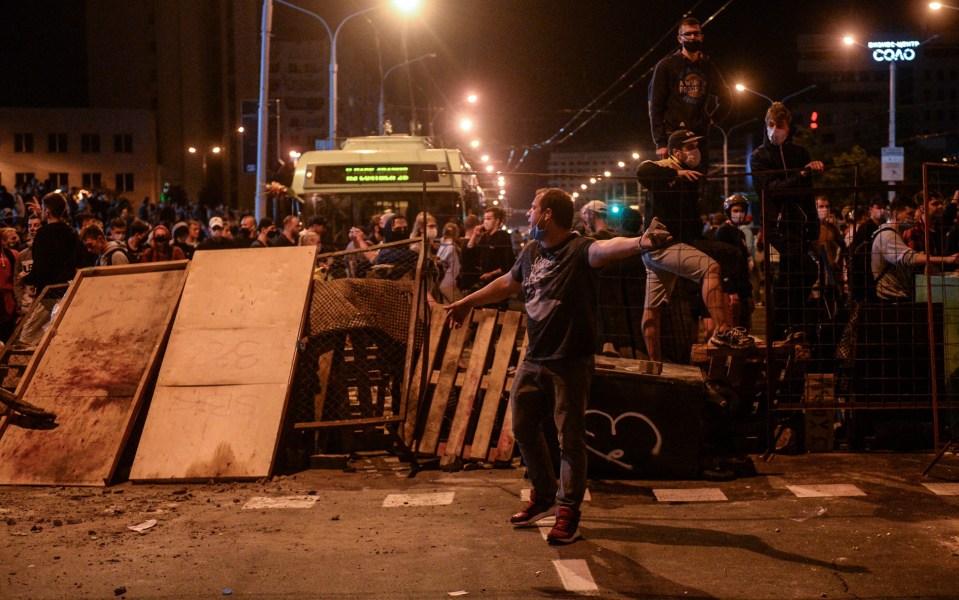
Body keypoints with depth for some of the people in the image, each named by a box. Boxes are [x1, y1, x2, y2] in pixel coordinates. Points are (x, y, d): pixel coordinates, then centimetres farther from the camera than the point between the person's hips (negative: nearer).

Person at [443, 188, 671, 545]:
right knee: (523, 428, 16)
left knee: (570, 438, -1)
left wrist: (640, 243, -60)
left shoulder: (578, 250, -16)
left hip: (570, 364, -8)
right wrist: (468, 302, 40)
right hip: (534, 360, 8)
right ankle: (544, 495, 35)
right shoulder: (531, 252, 9)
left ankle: (568, 513, 13)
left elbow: (607, 248, -38)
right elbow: (507, 283, 27)